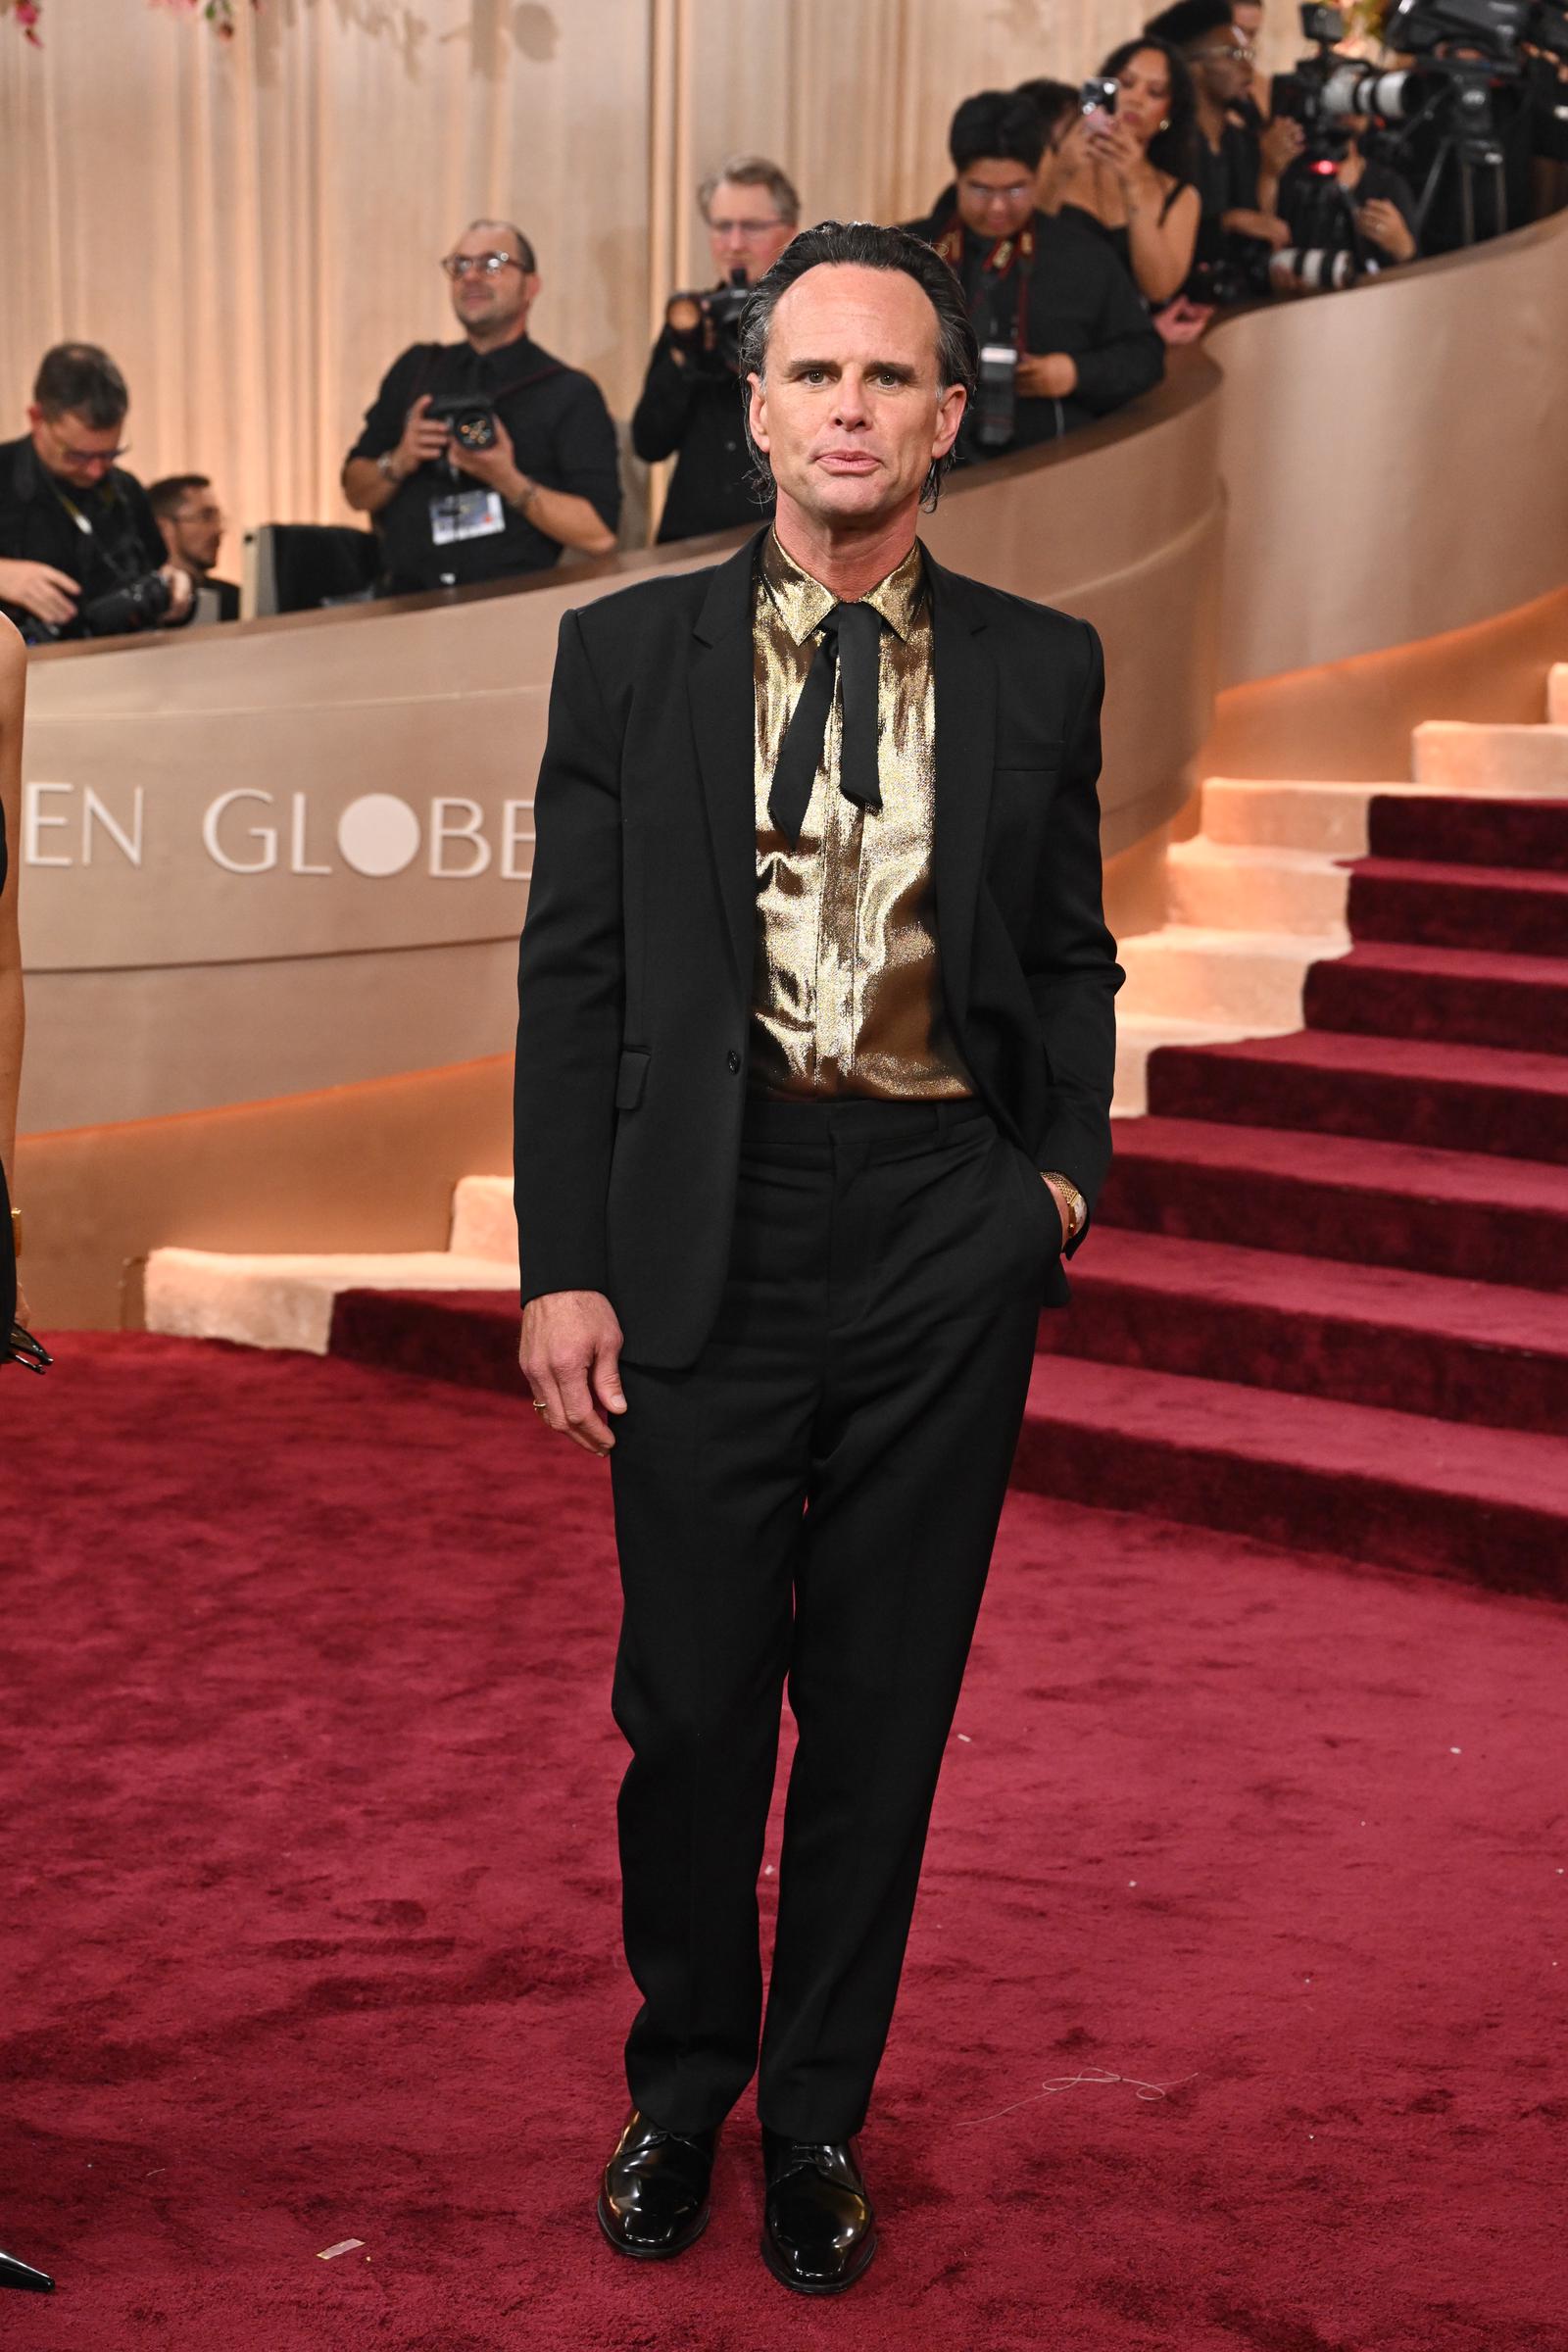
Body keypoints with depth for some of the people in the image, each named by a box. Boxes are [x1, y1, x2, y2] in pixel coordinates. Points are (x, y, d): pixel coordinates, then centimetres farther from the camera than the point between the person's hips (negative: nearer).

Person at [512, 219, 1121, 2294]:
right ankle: (681, 2092, 32)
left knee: (885, 1706, 10)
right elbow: (573, 972, 1)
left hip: (948, 1233, 1)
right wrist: (562, 1265, -4)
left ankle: (820, 2120, 29)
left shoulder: (1040, 668, 6)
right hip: (712, 1223, -1)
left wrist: (1069, 1163, -1)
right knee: (693, 1698, 8)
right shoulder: (632, 651, 3)